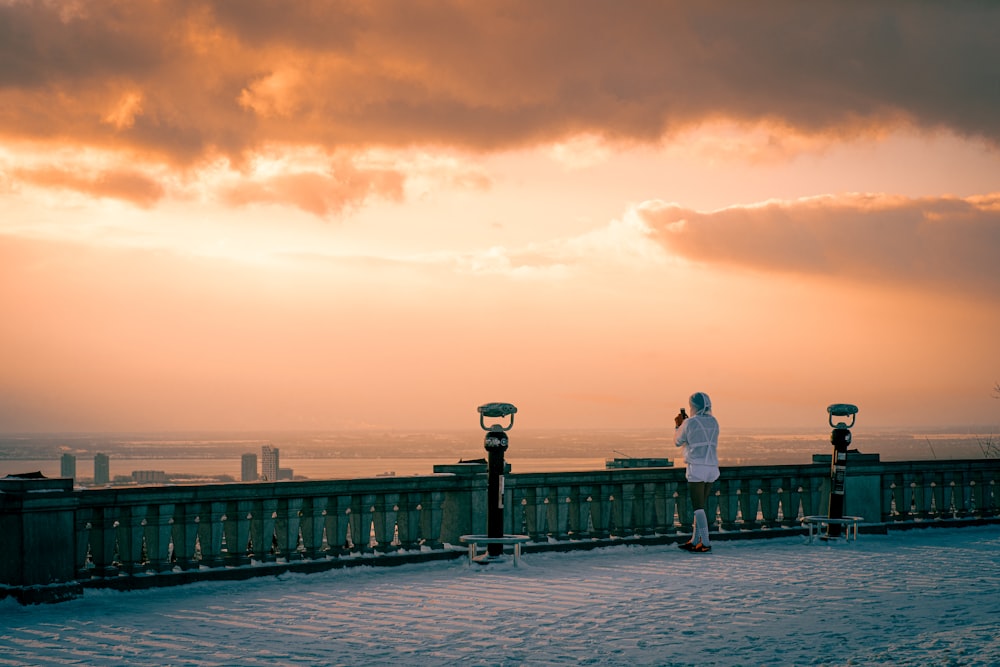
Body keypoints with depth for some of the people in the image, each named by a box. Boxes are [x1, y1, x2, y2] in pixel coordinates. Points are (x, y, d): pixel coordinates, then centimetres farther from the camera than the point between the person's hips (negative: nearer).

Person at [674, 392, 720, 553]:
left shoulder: (689, 423, -9)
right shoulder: (713, 422, 11)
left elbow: (678, 441, 6)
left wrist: (678, 425, 21)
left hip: (696, 467, -7)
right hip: (711, 467, 7)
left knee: (698, 507, -4)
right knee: (700, 506, 15)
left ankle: (705, 543, -9)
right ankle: (695, 541, 20)